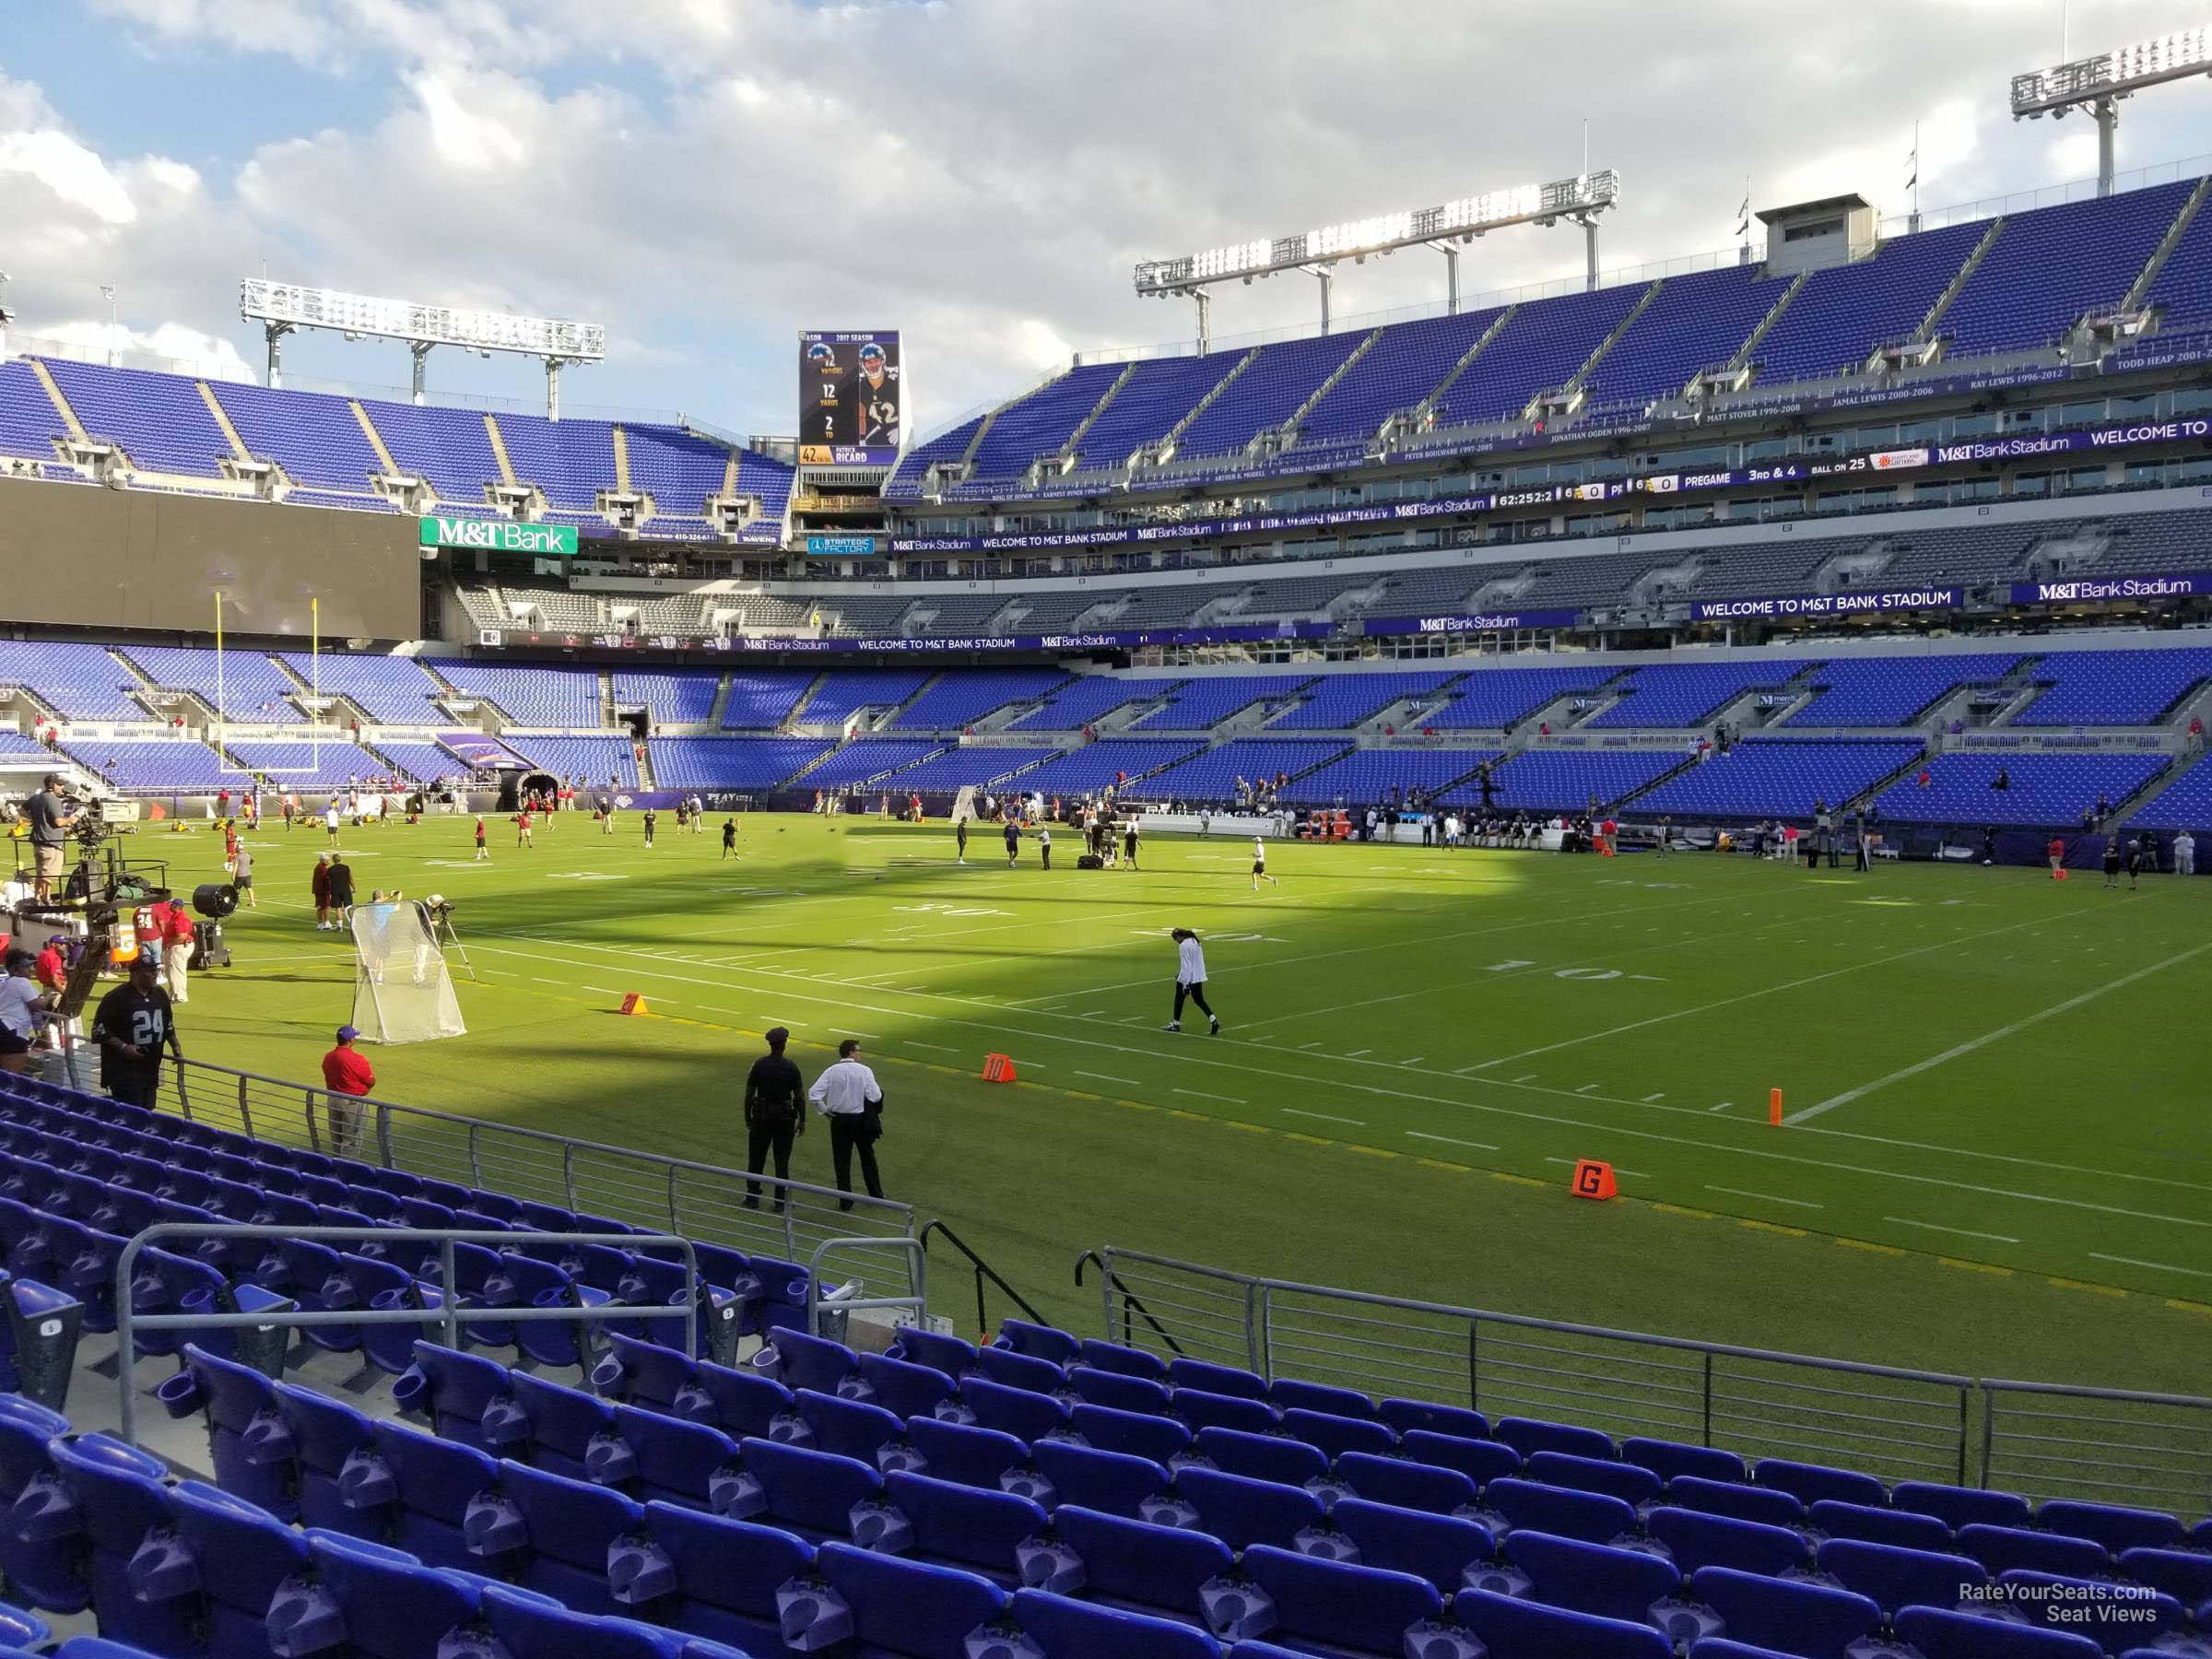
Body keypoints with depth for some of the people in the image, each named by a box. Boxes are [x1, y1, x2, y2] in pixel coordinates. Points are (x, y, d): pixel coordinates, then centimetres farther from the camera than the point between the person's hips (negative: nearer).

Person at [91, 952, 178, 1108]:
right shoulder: (116, 997, -12)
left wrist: (175, 1046, 11)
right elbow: (99, 1030, -11)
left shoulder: (160, 994, 9)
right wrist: (123, 1047, -20)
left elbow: (168, 1024, 22)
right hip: (124, 1070, -7)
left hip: (151, 1070, 7)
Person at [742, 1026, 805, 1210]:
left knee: (756, 1158, 13)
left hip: (762, 1117, 1)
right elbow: (799, 1097, -7)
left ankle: (752, 1198, 18)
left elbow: (749, 1094, -4)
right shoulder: (791, 1068, -10)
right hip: (785, 1118, -1)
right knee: (782, 1160, 6)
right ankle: (780, 1202, 9)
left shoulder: (759, 1064, -7)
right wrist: (802, 1121, 3)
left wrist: (748, 1118, 7)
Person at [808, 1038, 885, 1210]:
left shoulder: (831, 1072, -6)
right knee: (868, 1157, 18)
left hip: (839, 1120, 0)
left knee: (841, 1160, 9)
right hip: (861, 1118, 0)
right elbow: (875, 1097, -16)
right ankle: (876, 1194, 28)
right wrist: (879, 1089, 5)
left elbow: (813, 1094, -13)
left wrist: (824, 1110, -1)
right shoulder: (864, 1071, -11)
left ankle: (845, 1200, 11)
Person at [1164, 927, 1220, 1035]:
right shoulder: (1196, 942, 8)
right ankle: (1213, 1020, -6)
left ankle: (1176, 1024, 21)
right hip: (1198, 977, 8)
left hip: (1187, 978, -8)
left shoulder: (1183, 946, -18)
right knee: (1199, 1000, 11)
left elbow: (1185, 966, -22)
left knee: (1179, 999, 10)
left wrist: (1185, 983, -20)